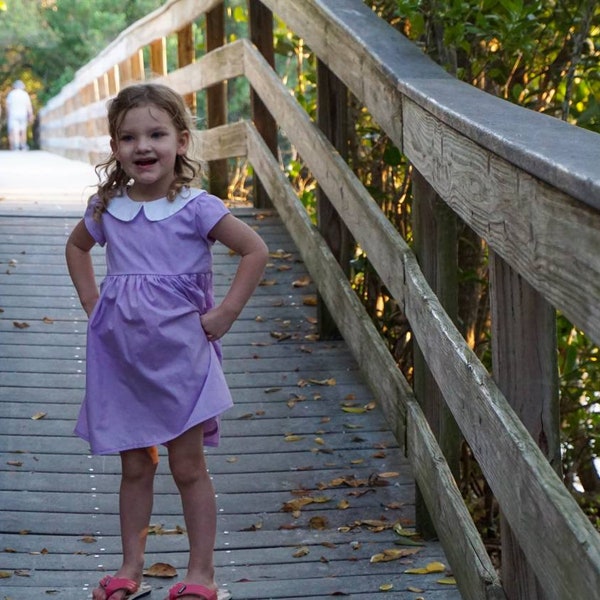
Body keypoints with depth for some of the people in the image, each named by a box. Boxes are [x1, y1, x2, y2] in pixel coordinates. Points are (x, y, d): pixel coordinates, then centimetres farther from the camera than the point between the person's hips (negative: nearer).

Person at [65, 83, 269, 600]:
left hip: (179, 357, -4)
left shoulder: (195, 208, -11)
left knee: (188, 467, 3)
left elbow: (256, 251, -12)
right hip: (121, 358, 4)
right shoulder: (106, 208, 3)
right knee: (135, 468, 13)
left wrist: (224, 314, -12)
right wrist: (92, 302, 12)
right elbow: (76, 248, 23)